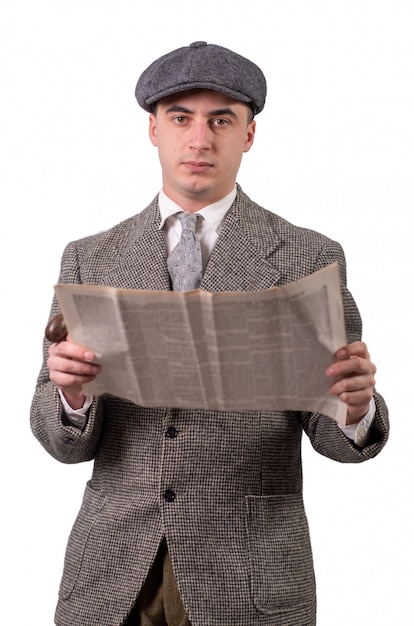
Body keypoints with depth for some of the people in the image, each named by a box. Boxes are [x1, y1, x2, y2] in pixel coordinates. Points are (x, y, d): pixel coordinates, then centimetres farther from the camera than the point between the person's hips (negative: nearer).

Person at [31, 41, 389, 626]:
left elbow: (331, 433, -1)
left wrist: (356, 405, -24)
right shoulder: (90, 260, 4)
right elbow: (64, 440, 2)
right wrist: (71, 391, -20)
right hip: (112, 575, 2)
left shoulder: (309, 259, -2)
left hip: (249, 579, -1)